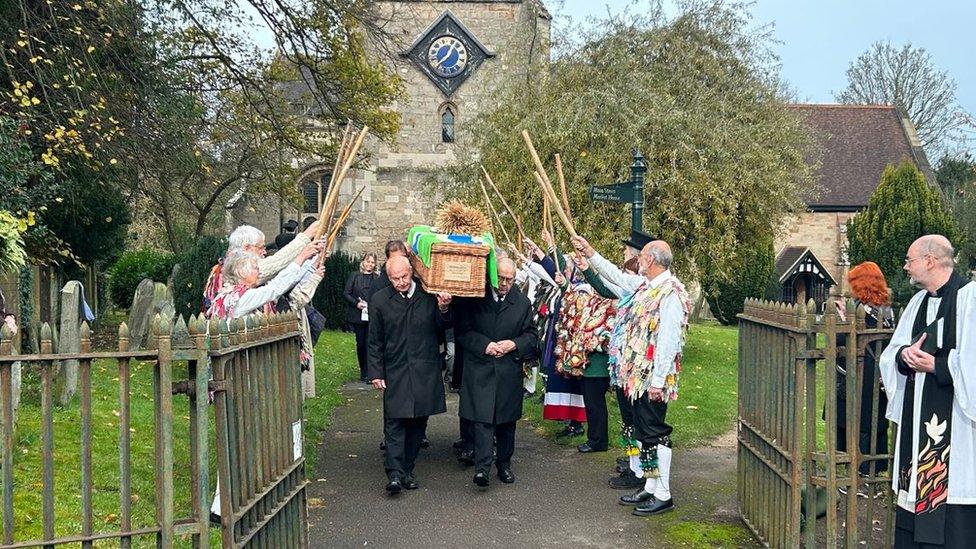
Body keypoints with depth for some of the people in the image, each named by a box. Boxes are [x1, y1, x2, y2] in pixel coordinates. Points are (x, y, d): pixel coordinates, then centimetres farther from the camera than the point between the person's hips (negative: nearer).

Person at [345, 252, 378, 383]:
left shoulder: (377, 279, 7)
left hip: (372, 317, 0)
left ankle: (367, 374, -4)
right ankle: (363, 371, 19)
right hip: (357, 316, 1)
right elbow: (346, 293, 2)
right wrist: (356, 303, -11)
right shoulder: (354, 276, 6)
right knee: (360, 343, 7)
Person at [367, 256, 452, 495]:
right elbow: (375, 341, 5)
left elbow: (442, 327, 8)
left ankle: (407, 469, 19)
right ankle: (395, 473, -7)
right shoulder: (379, 300, 1)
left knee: (418, 422, 7)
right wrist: (376, 373, 2)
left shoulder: (429, 295, 1)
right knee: (394, 422, -7)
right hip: (395, 373, -1)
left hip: (426, 372, 1)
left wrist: (443, 309, -12)